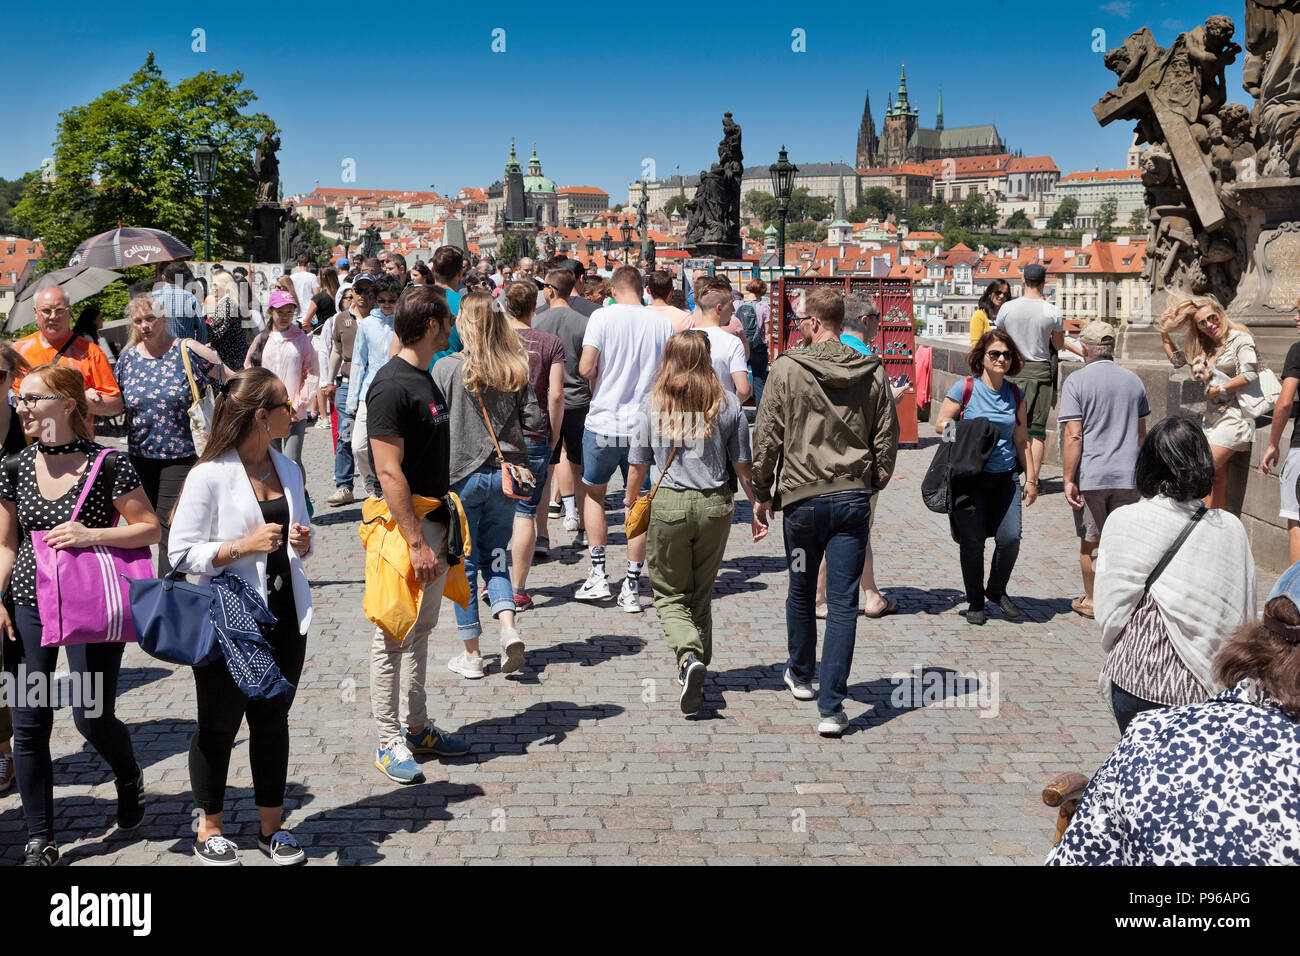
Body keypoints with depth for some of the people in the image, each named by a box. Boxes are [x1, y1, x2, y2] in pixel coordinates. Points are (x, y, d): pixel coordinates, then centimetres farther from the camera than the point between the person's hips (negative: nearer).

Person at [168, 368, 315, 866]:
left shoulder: (288, 469, 7)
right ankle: (209, 830, 25)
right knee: (219, 728, 9)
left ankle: (271, 825, 27)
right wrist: (244, 546, -23)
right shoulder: (208, 476, -14)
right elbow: (181, 553, -14)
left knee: (273, 721, 14)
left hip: (284, 617, 6)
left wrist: (303, 542, -2)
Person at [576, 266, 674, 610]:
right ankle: (631, 588, 10)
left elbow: (585, 368, -14)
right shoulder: (662, 323, 1)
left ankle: (598, 575, 13)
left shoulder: (602, 316, -7)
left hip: (603, 423, -1)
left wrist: (596, 375, 7)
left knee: (594, 493, 18)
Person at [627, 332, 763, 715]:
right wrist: (757, 508, 13)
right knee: (701, 594, 17)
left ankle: (689, 658, -16)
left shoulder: (652, 405, -1)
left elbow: (638, 463, 4)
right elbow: (743, 464, 3)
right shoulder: (728, 404, 0)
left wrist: (630, 503, 19)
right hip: (715, 504, 2)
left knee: (669, 595, 8)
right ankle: (699, 663, 24)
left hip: (668, 504, -1)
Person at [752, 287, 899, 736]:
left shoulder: (787, 368, -7)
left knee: (801, 594, 19)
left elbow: (766, 437, -5)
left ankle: (800, 675, 39)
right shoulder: (873, 372, 2)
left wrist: (762, 492, 6)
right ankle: (831, 706, -4)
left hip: (803, 497, -1)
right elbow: (887, 439, 7)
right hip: (854, 498, 1)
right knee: (843, 605, 0)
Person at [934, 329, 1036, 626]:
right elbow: (940, 424, 3)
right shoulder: (965, 388, -2)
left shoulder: (1016, 395, 9)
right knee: (973, 541, -1)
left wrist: (1031, 479, 13)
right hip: (970, 477, -3)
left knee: (1010, 537, -9)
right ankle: (975, 601, 18)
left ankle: (997, 590, 18)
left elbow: (1021, 441, 15)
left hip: (1005, 478, 3)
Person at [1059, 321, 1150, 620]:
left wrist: (1069, 480, -11)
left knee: (1090, 541, 10)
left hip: (1090, 475, -3)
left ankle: (1092, 600, 21)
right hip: (1127, 475, 3)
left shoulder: (1077, 381, -7)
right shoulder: (1133, 381, 8)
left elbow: (1074, 435, -13)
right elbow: (1142, 433, 17)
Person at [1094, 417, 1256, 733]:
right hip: (1199, 688, 0)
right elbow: (1243, 617, 1)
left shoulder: (1121, 521, -7)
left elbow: (1106, 606, 0)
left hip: (1132, 680, 1)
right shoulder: (1229, 528, -7)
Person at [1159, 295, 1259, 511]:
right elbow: (1176, 357, 32)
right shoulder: (1205, 348, 17)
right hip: (1211, 418, 8)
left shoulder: (1240, 339, -5)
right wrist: (1164, 333, 23)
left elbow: (1249, 375, -16)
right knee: (1216, 479, 4)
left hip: (1234, 418, -8)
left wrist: (1219, 390, -8)